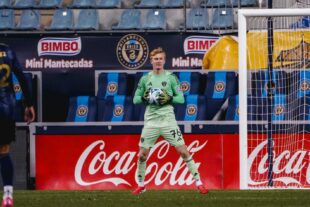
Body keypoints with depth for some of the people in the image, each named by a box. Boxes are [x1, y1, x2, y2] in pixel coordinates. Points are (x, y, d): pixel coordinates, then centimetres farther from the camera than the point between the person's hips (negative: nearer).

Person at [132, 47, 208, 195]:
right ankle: (140, 185, 21)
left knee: (183, 151, -8)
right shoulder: (145, 79, 8)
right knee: (142, 155, 2)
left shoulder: (171, 77, 3)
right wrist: (144, 98, -10)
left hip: (168, 120, -2)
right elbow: (135, 99, 11)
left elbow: (181, 98, 2)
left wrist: (169, 99, -16)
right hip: (151, 120, 2)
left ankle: (198, 183, -2)